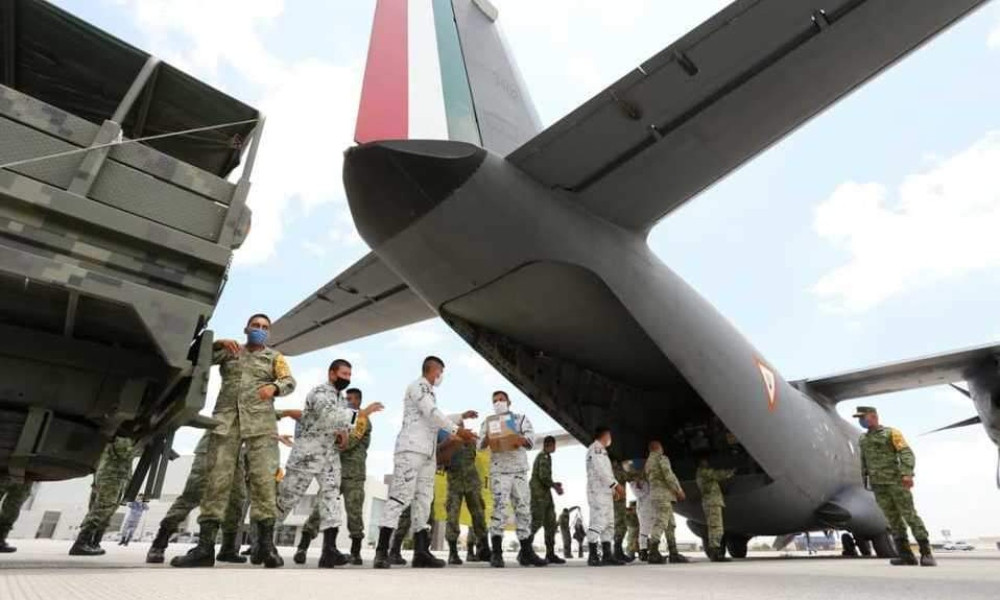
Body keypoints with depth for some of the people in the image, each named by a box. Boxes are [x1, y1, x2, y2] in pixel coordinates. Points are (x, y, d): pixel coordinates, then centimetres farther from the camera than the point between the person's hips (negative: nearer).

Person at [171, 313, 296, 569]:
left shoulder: (274, 356, 18)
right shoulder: (229, 352, 22)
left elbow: (290, 382, 4)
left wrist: (274, 387, -18)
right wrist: (219, 344, -7)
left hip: (260, 421, -1)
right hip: (226, 418, 1)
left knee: (262, 478, -11)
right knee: (217, 478, -6)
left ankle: (266, 545, -10)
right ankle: (205, 546, -3)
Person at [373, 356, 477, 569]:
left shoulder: (429, 392, 24)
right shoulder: (417, 386, -3)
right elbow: (432, 413, -14)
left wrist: (461, 417, 39)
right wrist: (457, 430, -13)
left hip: (428, 454, 10)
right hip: (411, 450, -10)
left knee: (423, 500, 4)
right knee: (400, 496, -14)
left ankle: (421, 552, 5)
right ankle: (382, 551, -13)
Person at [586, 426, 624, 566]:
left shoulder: (601, 450, 25)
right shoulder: (596, 448, -7)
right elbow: (601, 470, -18)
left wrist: (613, 489, 17)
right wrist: (616, 485, -18)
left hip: (605, 492, 11)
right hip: (598, 491, -11)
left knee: (609, 524, 8)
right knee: (598, 522, -13)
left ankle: (607, 555, 9)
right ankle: (593, 556, -13)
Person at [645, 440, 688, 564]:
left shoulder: (648, 462, 21)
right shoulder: (662, 458, -5)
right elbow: (669, 476, -15)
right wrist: (679, 491, -8)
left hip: (654, 494, 9)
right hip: (663, 494, -9)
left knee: (670, 525, 12)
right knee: (660, 523, -13)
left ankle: (673, 553, 11)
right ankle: (653, 553, -18)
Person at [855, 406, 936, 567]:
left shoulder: (891, 433, -2)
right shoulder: (863, 439, 15)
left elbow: (907, 454, -13)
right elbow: (864, 462, 21)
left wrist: (907, 474, -25)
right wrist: (866, 480, 16)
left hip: (896, 481, -5)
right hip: (878, 485, 5)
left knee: (910, 515, -5)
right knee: (893, 519, 4)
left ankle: (926, 554, 2)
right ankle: (906, 555, 7)